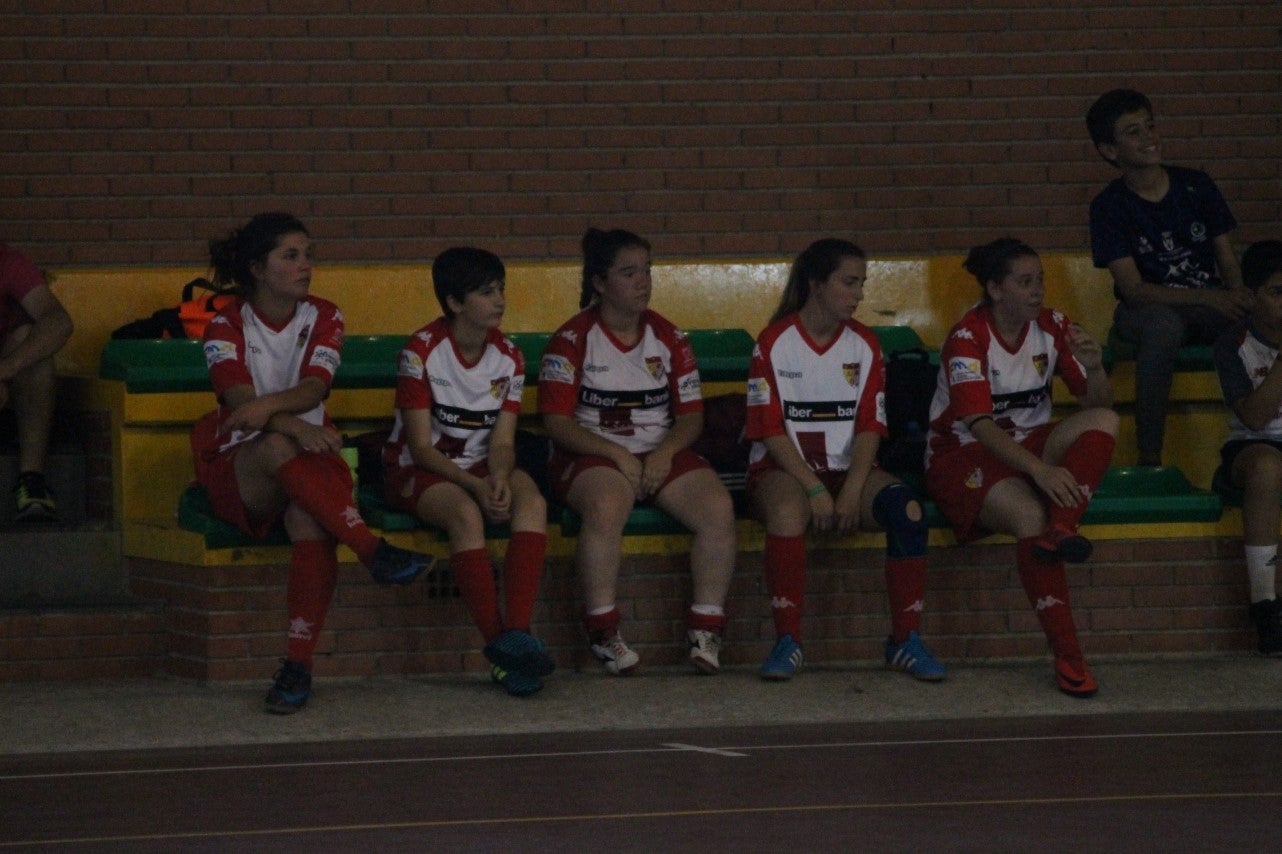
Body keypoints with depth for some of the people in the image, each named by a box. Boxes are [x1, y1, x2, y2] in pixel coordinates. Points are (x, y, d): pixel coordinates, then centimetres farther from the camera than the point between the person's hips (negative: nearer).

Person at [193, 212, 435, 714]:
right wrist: (296, 426, -35)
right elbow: (240, 401, -16)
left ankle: (299, 664, -36)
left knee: (309, 520, -34)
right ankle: (374, 552, -45)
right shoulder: (227, 327, 2)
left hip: (309, 462, 1)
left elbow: (314, 386, -10)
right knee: (278, 447, -38)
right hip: (240, 472, -1)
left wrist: (270, 404, -32)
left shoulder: (323, 318, 9)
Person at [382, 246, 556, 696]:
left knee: (532, 501, -29)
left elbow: (502, 441, -2)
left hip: (482, 466, 5)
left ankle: (516, 632, -42)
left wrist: (500, 479, -25)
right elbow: (420, 445, -15)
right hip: (418, 470, -5)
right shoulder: (422, 352, -12)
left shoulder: (508, 356, 3)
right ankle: (499, 646, -38)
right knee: (466, 513, -37)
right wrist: (475, 487, -28)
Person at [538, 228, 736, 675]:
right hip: (592, 455, -4)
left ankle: (706, 628, -15)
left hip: (663, 454, 4)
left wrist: (666, 452, -11)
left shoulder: (668, 337, 11)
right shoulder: (572, 340, -1)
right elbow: (558, 423, -7)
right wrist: (617, 455, -18)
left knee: (718, 507, -24)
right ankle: (603, 630, -28)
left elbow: (691, 416, 10)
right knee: (607, 505, -39)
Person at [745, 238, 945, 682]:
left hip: (848, 468, 3)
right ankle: (787, 642, -30)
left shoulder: (864, 345, 8)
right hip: (784, 468, -3)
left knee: (907, 508, -27)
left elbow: (869, 428, 3)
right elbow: (770, 430, -8)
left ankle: (905, 641, -19)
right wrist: (815, 489, -19)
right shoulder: (775, 343, -2)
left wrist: (851, 490, -15)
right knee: (787, 509, -39)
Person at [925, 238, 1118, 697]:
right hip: (965, 454, -6)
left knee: (1105, 420, -22)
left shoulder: (1051, 326, 3)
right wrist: (1040, 470, -38)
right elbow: (980, 424, -25)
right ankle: (1066, 656, -37)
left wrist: (1093, 367, -20)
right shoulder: (968, 339, -14)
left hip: (1031, 445, 6)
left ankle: (1060, 530, -38)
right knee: (1030, 514, -35)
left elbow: (1099, 403, 3)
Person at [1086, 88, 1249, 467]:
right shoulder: (1110, 206, -5)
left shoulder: (1196, 186, 5)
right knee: (1164, 324, -41)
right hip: (1146, 310, -3)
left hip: (1210, 306, 3)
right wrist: (1208, 298, -25)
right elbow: (1133, 289, -13)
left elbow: (1228, 262, 6)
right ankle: (1149, 457, -36)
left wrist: (1239, 296, -18)